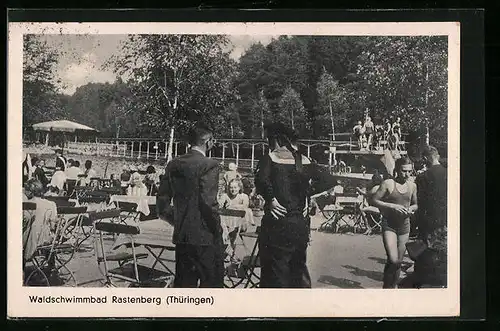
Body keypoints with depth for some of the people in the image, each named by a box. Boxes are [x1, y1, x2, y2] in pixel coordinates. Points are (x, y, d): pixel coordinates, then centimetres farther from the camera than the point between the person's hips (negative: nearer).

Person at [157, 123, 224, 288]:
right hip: (205, 237, -7)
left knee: (184, 283, 13)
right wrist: (217, 229, -8)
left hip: (181, 236, 7)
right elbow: (208, 202, -20)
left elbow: (162, 203, 10)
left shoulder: (173, 165, 8)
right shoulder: (209, 165, -13)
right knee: (212, 282, 4)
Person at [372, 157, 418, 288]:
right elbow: (374, 200, -7)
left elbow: (415, 204, 19)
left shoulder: (412, 186, 6)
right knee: (393, 260, -16)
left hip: (404, 225, 5)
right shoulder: (388, 183, -9)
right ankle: (386, 286, 4)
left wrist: (411, 209, -4)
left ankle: (393, 286, 28)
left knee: (399, 262, 10)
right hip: (389, 225, -5)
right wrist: (392, 206, -17)